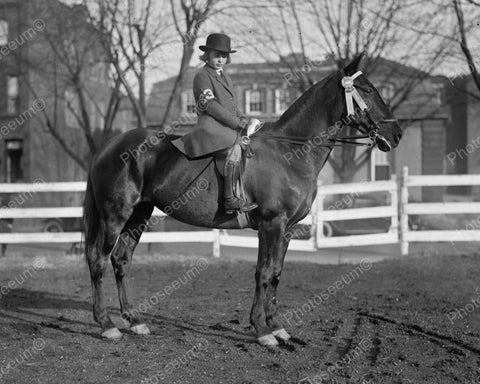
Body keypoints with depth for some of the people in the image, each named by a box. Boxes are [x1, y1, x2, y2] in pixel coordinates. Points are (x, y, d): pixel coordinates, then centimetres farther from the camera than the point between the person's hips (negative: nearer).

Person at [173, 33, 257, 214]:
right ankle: (230, 200, -35)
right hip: (211, 126, -10)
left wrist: (242, 118, 4)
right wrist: (237, 123, -15)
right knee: (235, 149, -31)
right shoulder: (202, 76, -4)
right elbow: (210, 105, -14)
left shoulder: (225, 78, 24)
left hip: (229, 128, 10)